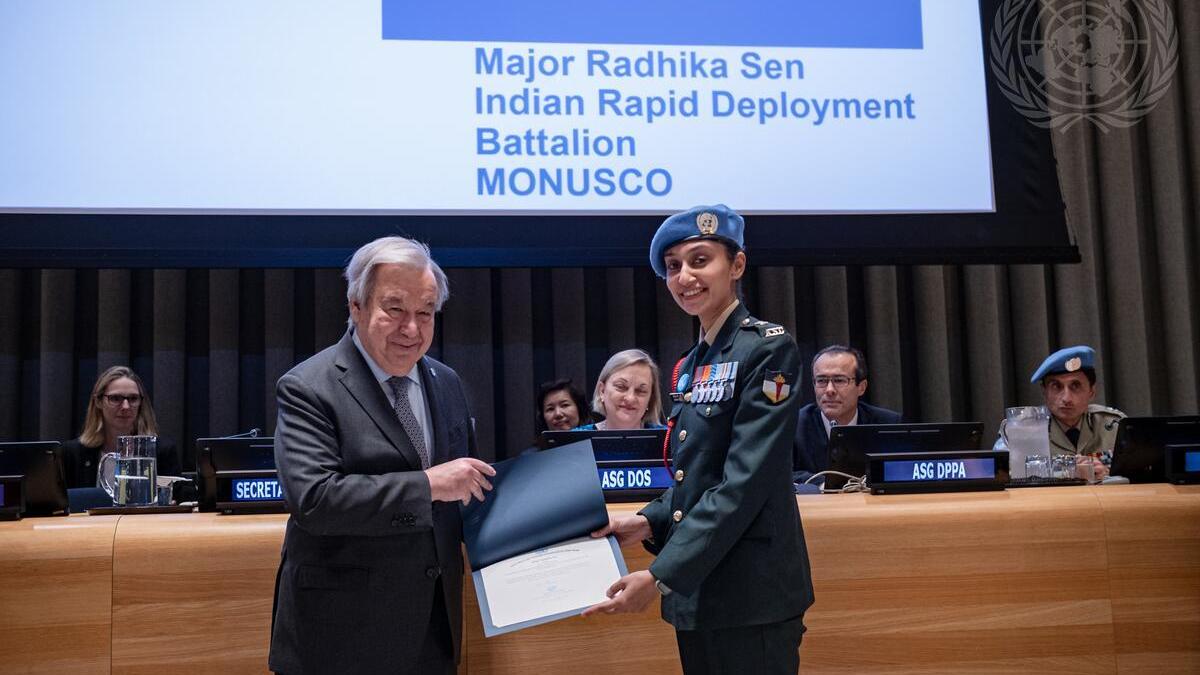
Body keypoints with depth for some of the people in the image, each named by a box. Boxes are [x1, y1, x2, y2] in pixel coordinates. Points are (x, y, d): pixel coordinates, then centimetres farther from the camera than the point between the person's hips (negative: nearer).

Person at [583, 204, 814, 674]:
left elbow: (745, 481, -18)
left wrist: (661, 575, -20)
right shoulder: (690, 366, 13)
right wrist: (650, 522, -1)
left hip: (751, 594, -7)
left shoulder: (767, 348, -10)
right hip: (694, 591, 7)